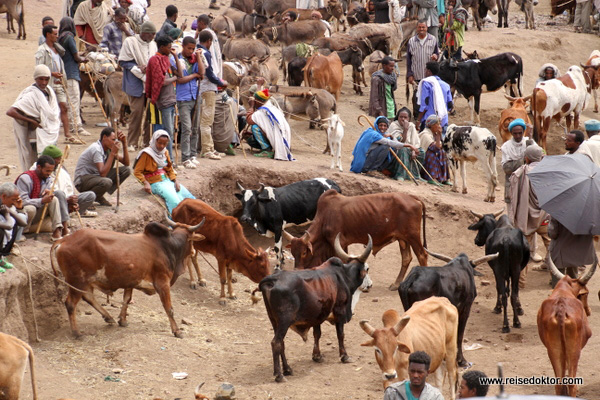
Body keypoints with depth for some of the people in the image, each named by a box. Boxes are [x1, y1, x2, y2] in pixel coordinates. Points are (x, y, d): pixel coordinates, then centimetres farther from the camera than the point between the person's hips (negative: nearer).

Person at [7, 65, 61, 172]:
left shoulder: (49, 91, 6)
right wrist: (30, 121, -23)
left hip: (50, 138, 8)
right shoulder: (31, 95, -18)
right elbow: (10, 112, -27)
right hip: (38, 139, -8)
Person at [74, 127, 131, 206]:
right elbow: (103, 173, -32)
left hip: (96, 177, 9)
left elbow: (126, 163, 6)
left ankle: (99, 197, 2)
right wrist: (113, 153, -31)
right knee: (107, 182, -40)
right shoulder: (96, 149, -23)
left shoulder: (108, 149, 4)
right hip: (82, 181, -9)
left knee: (126, 170, -2)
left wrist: (124, 145, -7)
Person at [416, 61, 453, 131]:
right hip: (444, 122, 6)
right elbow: (450, 106, 11)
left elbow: (424, 105, -10)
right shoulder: (445, 85, 11)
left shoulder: (426, 83, -5)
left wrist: (418, 120, -5)